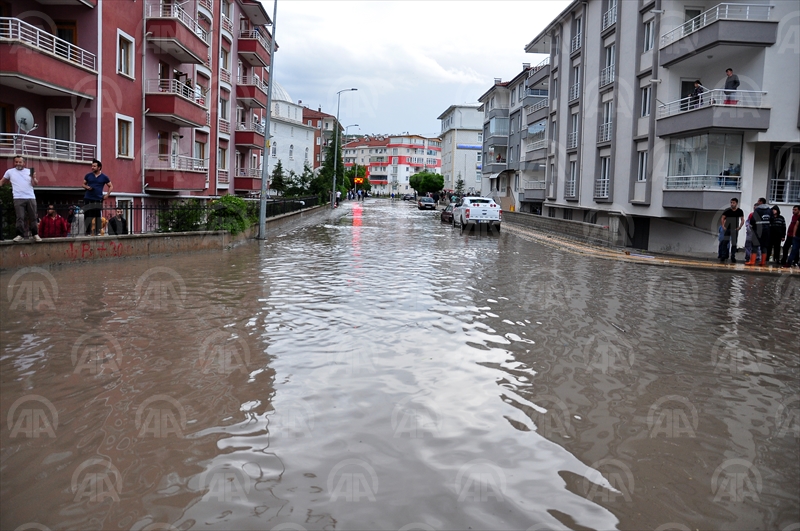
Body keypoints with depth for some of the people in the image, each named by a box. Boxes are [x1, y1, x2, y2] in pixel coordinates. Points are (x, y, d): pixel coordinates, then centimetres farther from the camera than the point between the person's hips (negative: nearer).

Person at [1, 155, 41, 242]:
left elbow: (35, 184, 6)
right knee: (20, 218, -6)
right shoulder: (10, 171, 10)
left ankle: (35, 235, 10)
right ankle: (20, 235, -5)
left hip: (31, 198, 1)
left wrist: (33, 177, -12)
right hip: (18, 198, -1)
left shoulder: (29, 171, 11)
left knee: (33, 217, 4)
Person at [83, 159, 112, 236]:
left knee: (98, 216, 0)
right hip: (88, 199, 0)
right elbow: (84, 184, 17)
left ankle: (97, 232, 6)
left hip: (98, 200, 0)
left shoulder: (104, 177, 4)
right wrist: (87, 187, -6)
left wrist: (107, 195, 1)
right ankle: (87, 232, 4)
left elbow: (111, 186, 12)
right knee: (88, 216, -2)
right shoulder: (88, 175, 7)